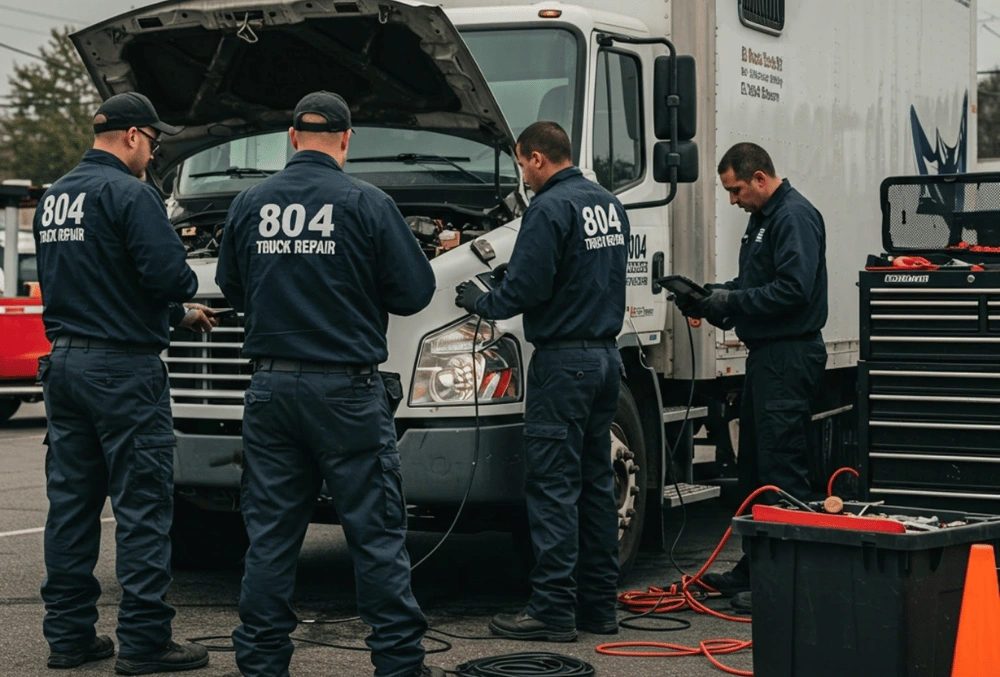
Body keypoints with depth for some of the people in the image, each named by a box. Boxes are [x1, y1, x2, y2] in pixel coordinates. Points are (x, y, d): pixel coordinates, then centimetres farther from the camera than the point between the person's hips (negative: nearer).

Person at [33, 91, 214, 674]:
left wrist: (178, 314, 24)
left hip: (64, 363, 9)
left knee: (72, 502, 11)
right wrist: (185, 296, 4)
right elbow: (168, 275, -22)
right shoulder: (130, 194, -13)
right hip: (123, 366, -8)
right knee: (143, 502, -3)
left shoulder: (55, 198, 16)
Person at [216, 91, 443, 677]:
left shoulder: (250, 205, 3)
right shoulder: (366, 204, -8)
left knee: (271, 532, 9)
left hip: (272, 387, 4)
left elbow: (233, 289, 15)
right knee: (376, 530, 3)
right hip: (346, 389, -4)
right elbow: (415, 292, -5)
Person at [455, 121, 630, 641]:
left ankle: (553, 610, -5)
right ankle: (599, 604, 17)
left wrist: (482, 303, 1)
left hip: (564, 362, -9)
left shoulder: (550, 209, -14)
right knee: (595, 482, 13)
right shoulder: (609, 204, 14)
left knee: (552, 487, -6)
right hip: (605, 355, 9)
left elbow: (526, 288, -18)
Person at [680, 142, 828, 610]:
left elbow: (794, 288, -24)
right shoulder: (764, 219, 19)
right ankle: (755, 569, 24)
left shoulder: (795, 216, -14)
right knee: (754, 466, 15)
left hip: (789, 357, -11)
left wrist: (732, 301, -17)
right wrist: (713, 294, 9)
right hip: (766, 356, 11)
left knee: (782, 468, -9)